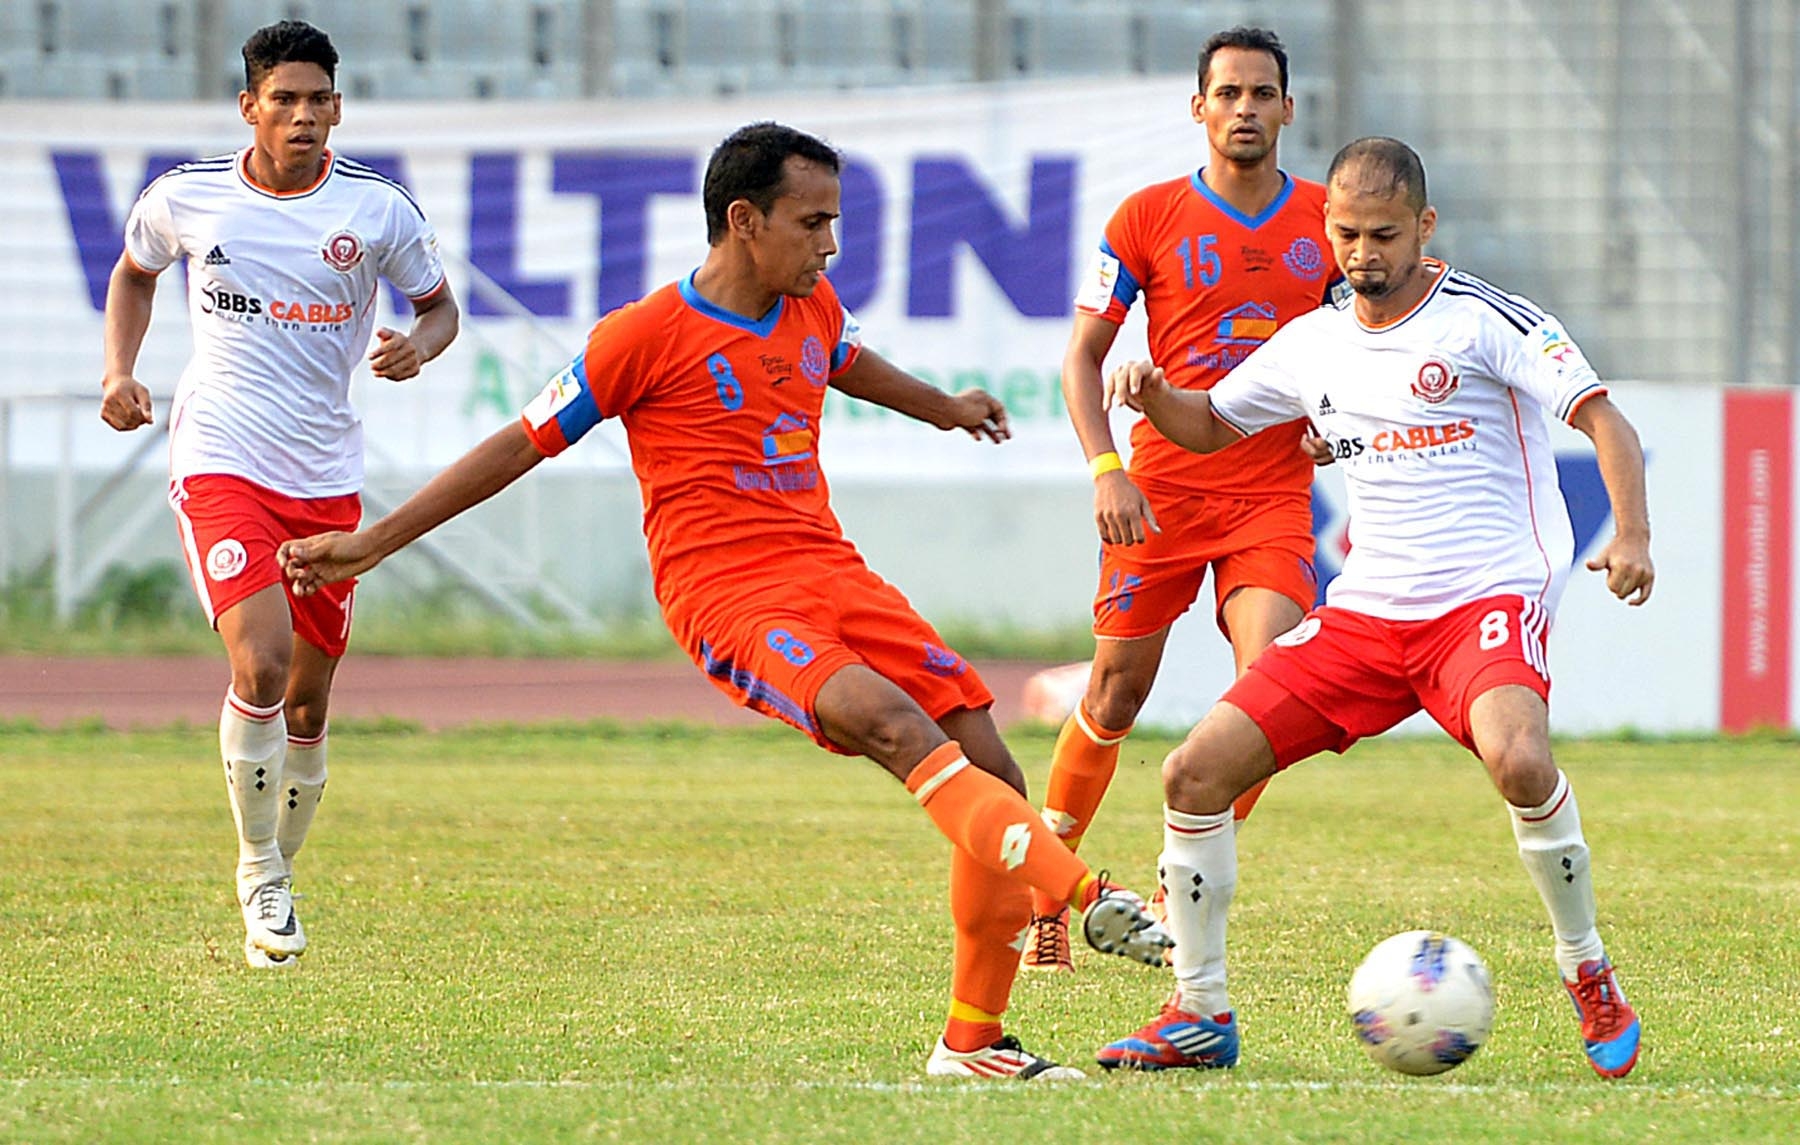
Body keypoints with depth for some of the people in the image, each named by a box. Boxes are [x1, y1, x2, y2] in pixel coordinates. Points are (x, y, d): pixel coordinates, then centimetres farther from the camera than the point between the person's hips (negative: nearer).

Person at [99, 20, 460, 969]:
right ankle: (258, 874, -4)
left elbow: (438, 304, 12)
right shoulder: (186, 198, -1)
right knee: (260, 667, -21)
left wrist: (418, 346, -11)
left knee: (308, 702, 7)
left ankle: (278, 871, 30)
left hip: (326, 479, 2)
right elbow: (134, 273, 20)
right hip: (219, 463, -2)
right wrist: (119, 373, 5)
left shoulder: (378, 209, -2)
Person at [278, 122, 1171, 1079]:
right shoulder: (647, 335, -6)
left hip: (833, 573, 7)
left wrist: (942, 407, 59)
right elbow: (519, 446, 1)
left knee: (989, 771, -5)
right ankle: (1089, 900, -45)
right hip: (729, 597, -7)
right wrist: (370, 544, 4)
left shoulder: (815, 311, 13)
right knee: (895, 725, -32)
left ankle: (973, 1040, 4)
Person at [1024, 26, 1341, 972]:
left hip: (1274, 493, 1)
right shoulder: (1150, 217, -1)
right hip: (1161, 491, -1)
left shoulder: (1326, 222, 4)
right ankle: (1043, 887, 24)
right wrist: (1106, 469, -12)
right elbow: (1082, 357, 1)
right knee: (1116, 696, 4)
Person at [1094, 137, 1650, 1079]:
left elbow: (1601, 419, -11)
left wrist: (1629, 536, -27)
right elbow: (1211, 424, 27)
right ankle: (1199, 1015, 9)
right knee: (1194, 774, -5)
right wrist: (1152, 396, 4)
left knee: (1517, 760, -36)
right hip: (1363, 613, 6)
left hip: (1489, 601, -6)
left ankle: (1591, 980, -14)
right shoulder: (1312, 345, 11)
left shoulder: (1483, 320, -6)